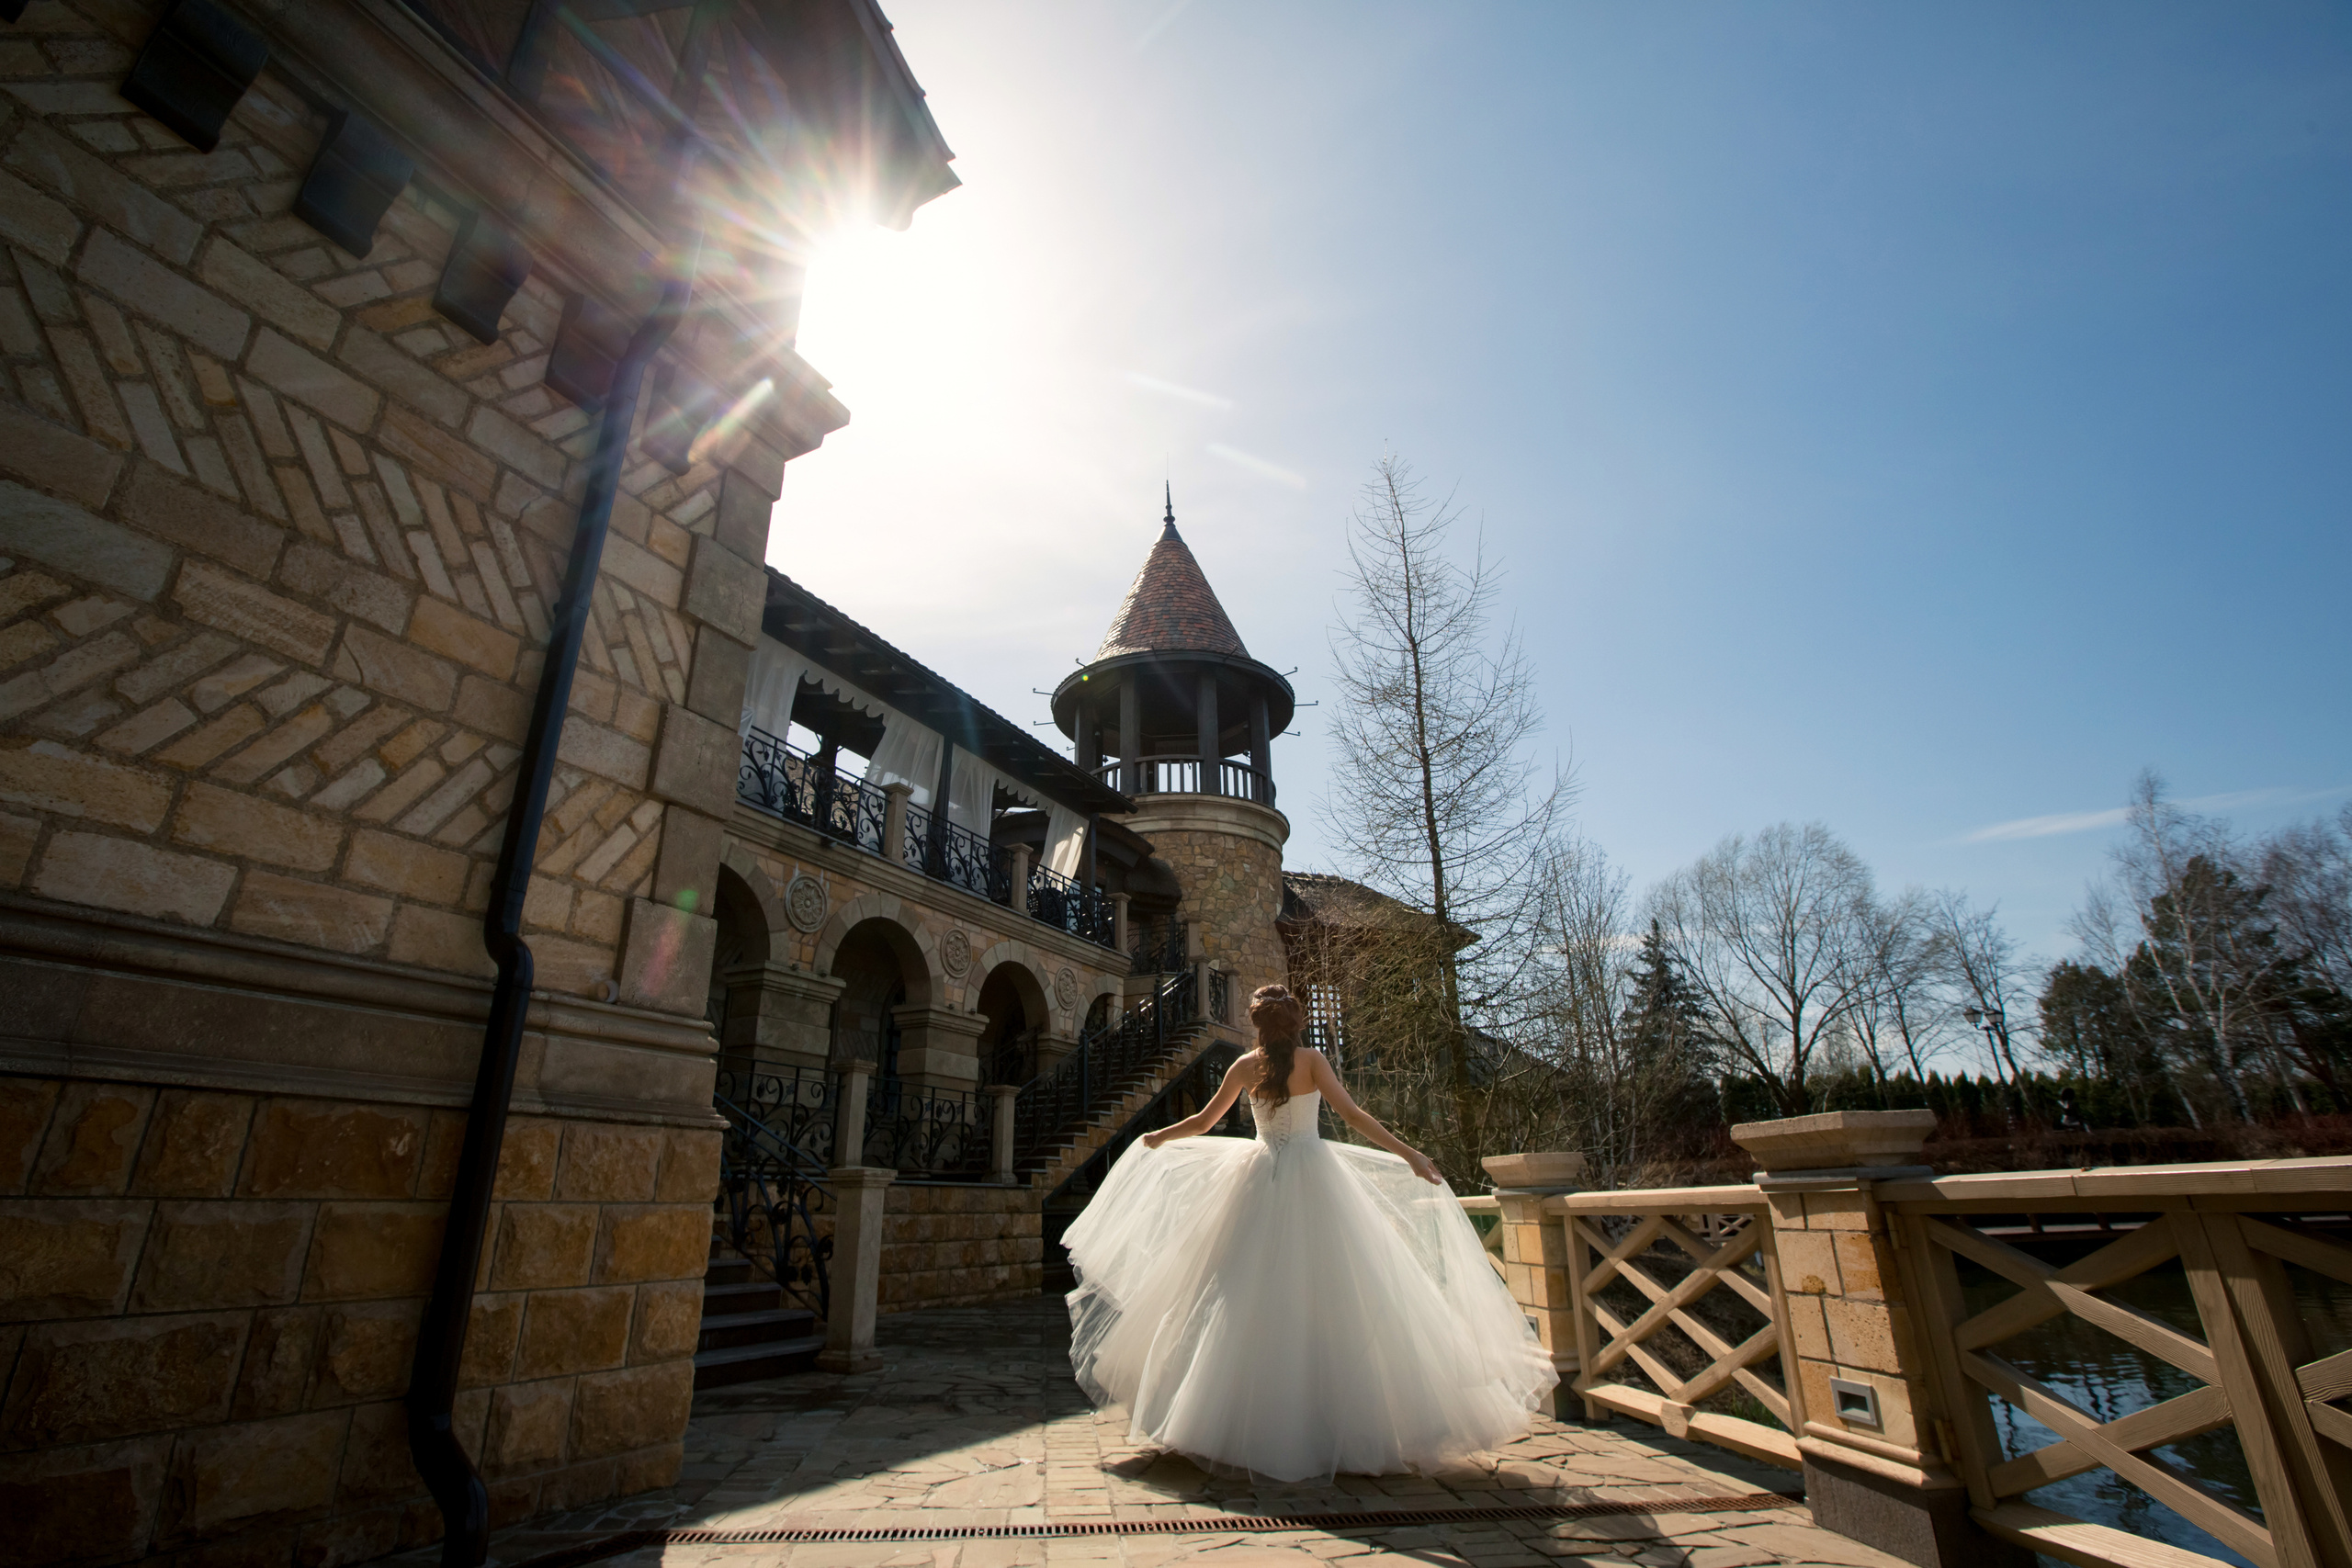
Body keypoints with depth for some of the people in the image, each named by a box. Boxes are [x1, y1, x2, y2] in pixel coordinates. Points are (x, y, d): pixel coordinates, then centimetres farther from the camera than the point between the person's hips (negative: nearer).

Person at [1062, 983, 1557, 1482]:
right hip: (1311, 1176, -2)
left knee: (1253, 1296, 7)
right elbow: (1350, 1112, -12)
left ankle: (1253, 1424, 14)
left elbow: (1203, 1122, 10)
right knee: (1325, 1291, 2)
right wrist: (1406, 1152, -10)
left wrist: (1158, 1139, 26)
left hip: (1260, 1179, 2)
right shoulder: (1310, 1059, -4)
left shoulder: (1245, 1066, 2)